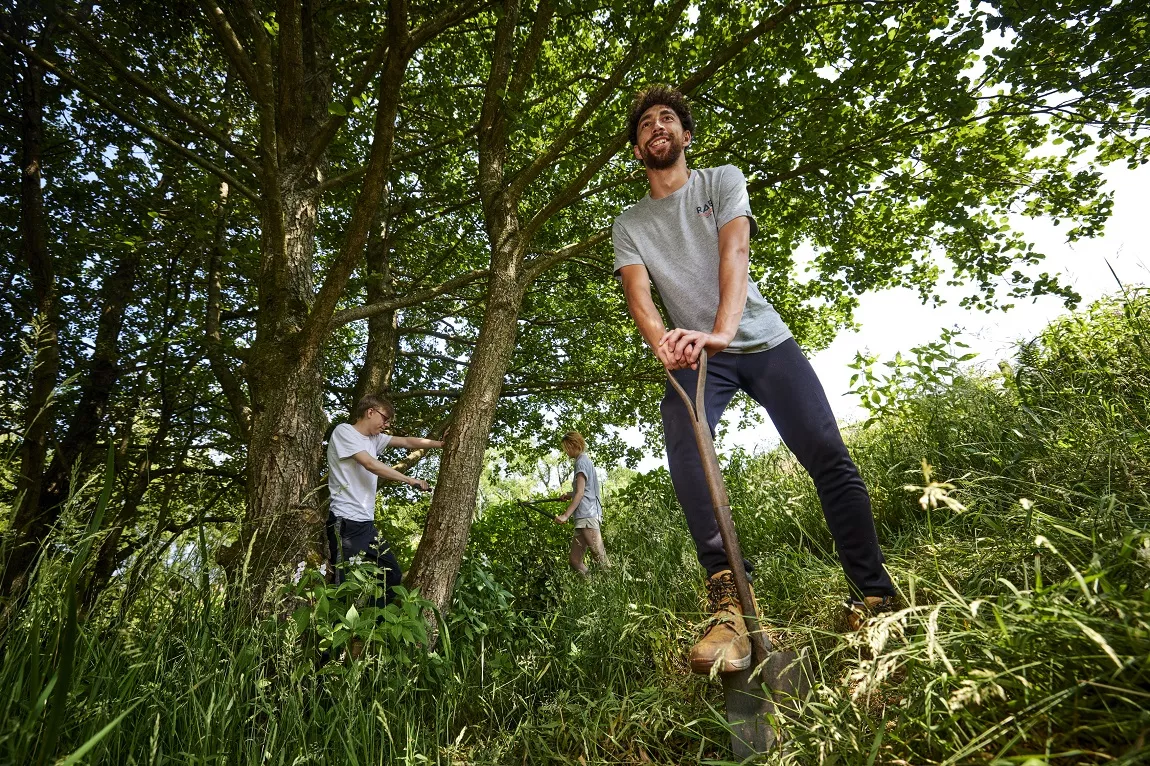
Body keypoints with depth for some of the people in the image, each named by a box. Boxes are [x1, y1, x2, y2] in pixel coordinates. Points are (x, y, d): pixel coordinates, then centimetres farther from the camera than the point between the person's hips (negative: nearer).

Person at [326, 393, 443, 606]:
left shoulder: (374, 438, 17)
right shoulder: (344, 431, -6)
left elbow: (407, 442, 21)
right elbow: (370, 464, -16)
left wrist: (443, 444, 17)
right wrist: (410, 480, -12)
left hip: (367, 522, 9)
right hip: (346, 522, -9)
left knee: (393, 574, 7)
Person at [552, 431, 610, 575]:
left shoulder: (581, 461, -5)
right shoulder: (585, 460, 25)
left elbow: (580, 493, -14)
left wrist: (565, 515, -19)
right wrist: (569, 495, 21)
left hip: (588, 515, -10)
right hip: (584, 517, 10)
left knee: (602, 559, -15)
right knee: (574, 560, 5)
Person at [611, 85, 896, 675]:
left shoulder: (722, 180, 7)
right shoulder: (629, 224, 11)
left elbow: (734, 251, -13)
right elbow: (637, 292, -7)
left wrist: (721, 330, -33)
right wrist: (664, 343, -31)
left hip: (761, 339, 0)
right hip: (696, 353, 1)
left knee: (828, 456, -13)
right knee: (682, 441, -30)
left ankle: (872, 597, 1)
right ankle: (727, 597, -32)